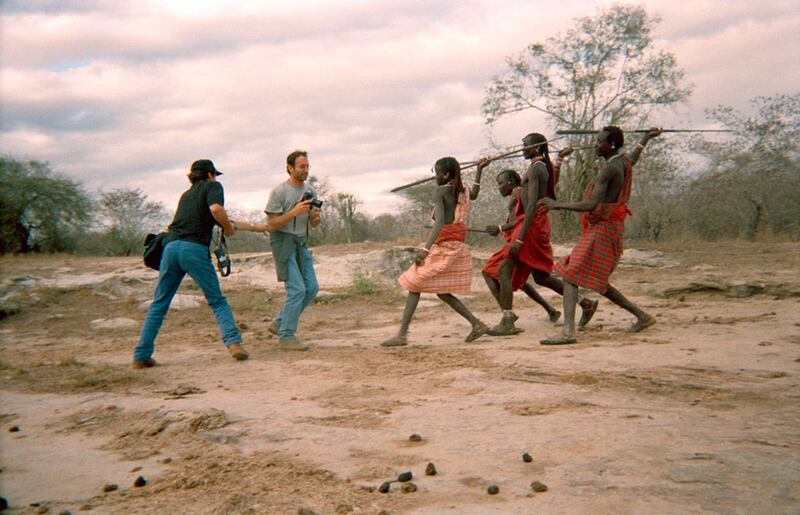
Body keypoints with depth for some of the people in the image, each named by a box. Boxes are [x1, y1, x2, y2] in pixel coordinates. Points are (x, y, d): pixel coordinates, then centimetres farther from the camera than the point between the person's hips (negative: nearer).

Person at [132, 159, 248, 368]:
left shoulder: (186, 194, 30)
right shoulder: (212, 187, 11)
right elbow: (216, 209, -10)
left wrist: (227, 225, 42)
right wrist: (229, 228, 5)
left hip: (171, 247, 5)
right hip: (195, 249, -5)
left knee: (159, 304, 10)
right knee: (217, 300, 4)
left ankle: (141, 356, 7)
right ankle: (233, 341, -13)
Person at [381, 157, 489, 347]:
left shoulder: (439, 191, -11)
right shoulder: (463, 192, 11)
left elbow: (440, 222, -24)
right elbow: (473, 195, 38)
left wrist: (425, 249, -32)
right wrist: (479, 170, 42)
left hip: (442, 245, -8)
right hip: (458, 245, 8)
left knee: (415, 285, -2)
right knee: (442, 292, 17)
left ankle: (402, 335, -6)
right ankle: (477, 324, 8)